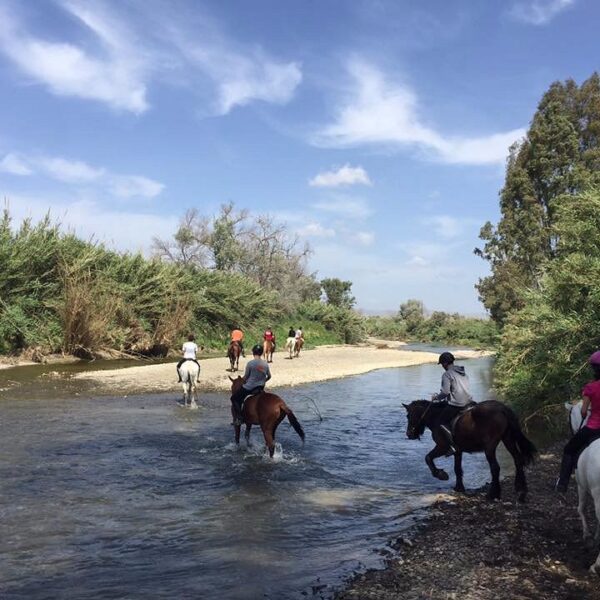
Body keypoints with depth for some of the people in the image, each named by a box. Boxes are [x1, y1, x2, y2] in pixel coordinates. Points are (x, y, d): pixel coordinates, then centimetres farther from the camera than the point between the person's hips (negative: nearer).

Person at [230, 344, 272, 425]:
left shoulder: (250, 363, -17)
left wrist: (243, 380, 13)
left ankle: (238, 418, 0)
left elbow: (245, 377, -10)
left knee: (234, 398, 12)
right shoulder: (265, 364, -3)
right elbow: (269, 376, 8)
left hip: (249, 388, -5)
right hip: (260, 388, 5)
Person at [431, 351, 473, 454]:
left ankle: (453, 444, -13)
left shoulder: (447, 374, -8)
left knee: (439, 422, -1)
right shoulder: (463, 373, 17)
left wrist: (437, 397, 4)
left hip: (456, 405, -8)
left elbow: (445, 392, -15)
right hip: (469, 402, 9)